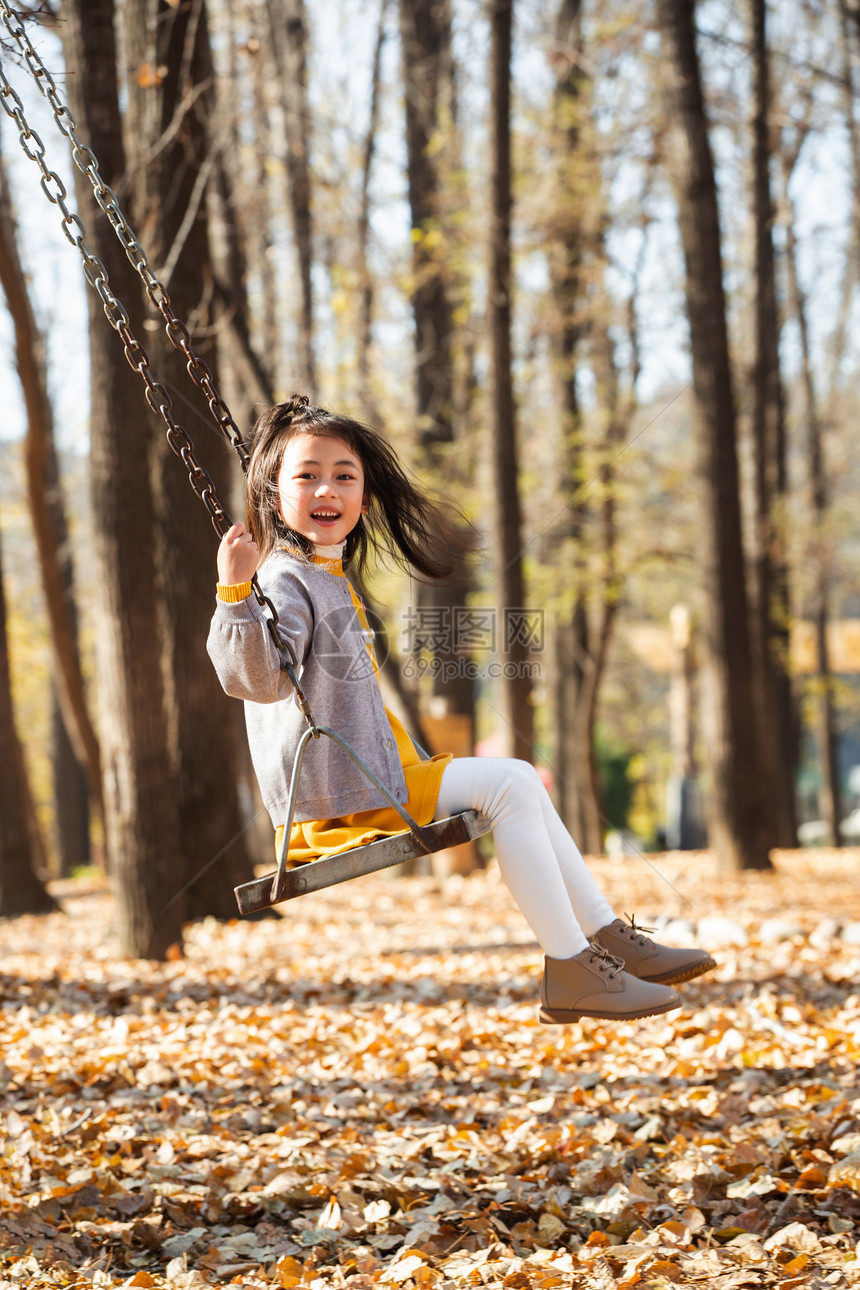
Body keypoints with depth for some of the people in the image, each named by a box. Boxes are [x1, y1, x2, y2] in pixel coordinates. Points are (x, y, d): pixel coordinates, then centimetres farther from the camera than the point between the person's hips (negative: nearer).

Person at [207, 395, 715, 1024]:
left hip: (377, 779, 10)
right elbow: (258, 678, -33)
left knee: (520, 785, 11)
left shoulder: (334, 577, 17)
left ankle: (611, 940, 10)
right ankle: (571, 972, -14)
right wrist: (237, 594, -43)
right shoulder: (284, 579, -15)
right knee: (509, 783, -15)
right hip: (337, 802, -10)